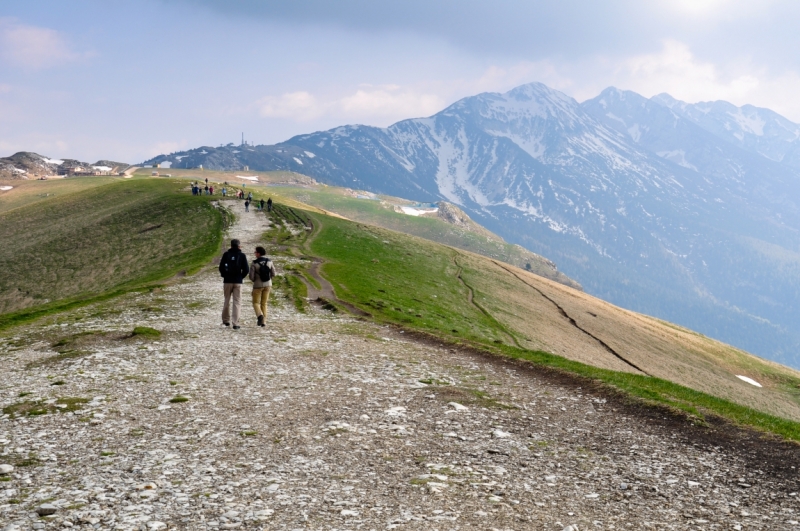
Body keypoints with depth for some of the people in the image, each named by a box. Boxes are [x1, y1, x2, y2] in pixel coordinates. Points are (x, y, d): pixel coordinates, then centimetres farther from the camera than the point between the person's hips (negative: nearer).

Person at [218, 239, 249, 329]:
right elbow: (246, 269, -5)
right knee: (237, 302, 0)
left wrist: (224, 276, 11)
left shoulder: (226, 254, -1)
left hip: (227, 281, 1)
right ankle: (235, 323, -7)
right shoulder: (242, 255, -2)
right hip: (238, 282, -1)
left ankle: (226, 320, 23)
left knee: (227, 300, 16)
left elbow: (221, 267, -5)